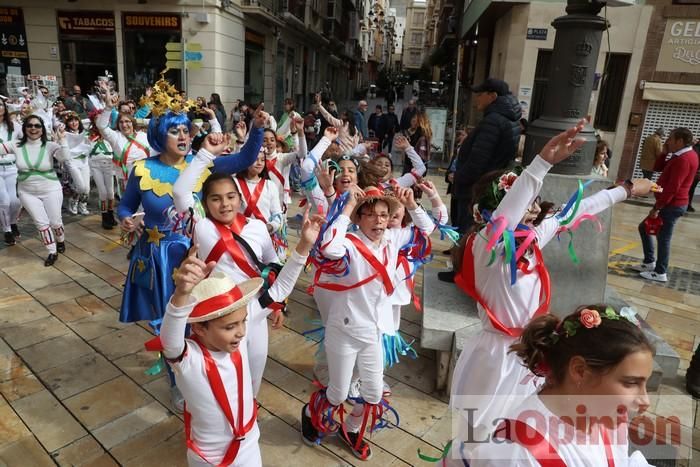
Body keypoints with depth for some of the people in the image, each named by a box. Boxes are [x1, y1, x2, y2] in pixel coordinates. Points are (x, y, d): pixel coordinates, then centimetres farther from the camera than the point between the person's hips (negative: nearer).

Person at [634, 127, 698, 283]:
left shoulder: (684, 159, -21)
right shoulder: (682, 156, 11)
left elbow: (672, 188, -25)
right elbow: (658, 168, 17)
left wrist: (657, 208, -21)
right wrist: (666, 152, 4)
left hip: (672, 205, -10)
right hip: (670, 203, 10)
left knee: (663, 238, -1)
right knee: (644, 227, 17)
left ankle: (660, 273, 10)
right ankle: (650, 262, 25)